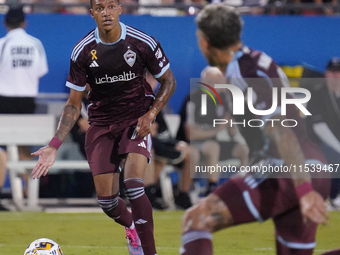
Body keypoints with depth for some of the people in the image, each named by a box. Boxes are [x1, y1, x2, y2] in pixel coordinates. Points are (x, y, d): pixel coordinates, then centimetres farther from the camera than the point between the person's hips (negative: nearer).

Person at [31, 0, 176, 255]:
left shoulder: (143, 43, -12)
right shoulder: (83, 51, -9)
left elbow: (168, 81, 4)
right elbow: (74, 104, -1)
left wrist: (150, 114, -12)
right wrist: (54, 145, -10)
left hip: (136, 120, -2)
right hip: (101, 123, 2)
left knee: (133, 184, -23)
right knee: (106, 199, 0)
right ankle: (131, 226, 36)